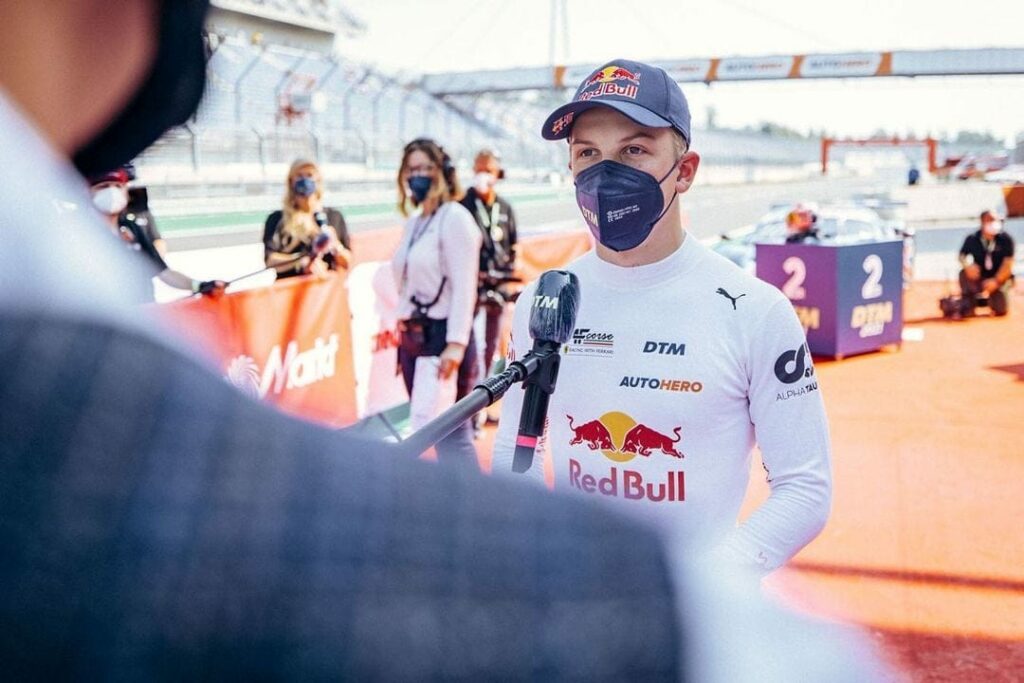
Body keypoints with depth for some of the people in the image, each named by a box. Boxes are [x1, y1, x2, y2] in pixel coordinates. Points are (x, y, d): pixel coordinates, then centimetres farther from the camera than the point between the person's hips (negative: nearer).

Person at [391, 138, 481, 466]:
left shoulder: (454, 218, -8)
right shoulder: (413, 222, 16)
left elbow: (464, 286, -15)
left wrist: (456, 344, -22)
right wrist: (399, 332, 16)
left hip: (442, 334, -8)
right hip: (413, 335, 8)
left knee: (453, 433, -8)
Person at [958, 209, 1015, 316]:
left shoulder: (1005, 240, -12)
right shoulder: (972, 239, -7)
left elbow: (1008, 263, -15)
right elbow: (962, 255, -6)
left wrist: (996, 281, -24)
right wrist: (967, 265, -31)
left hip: (1000, 277, -1)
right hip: (979, 277, 1)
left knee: (1001, 310, -18)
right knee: (965, 273, -30)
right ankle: (968, 304, -14)